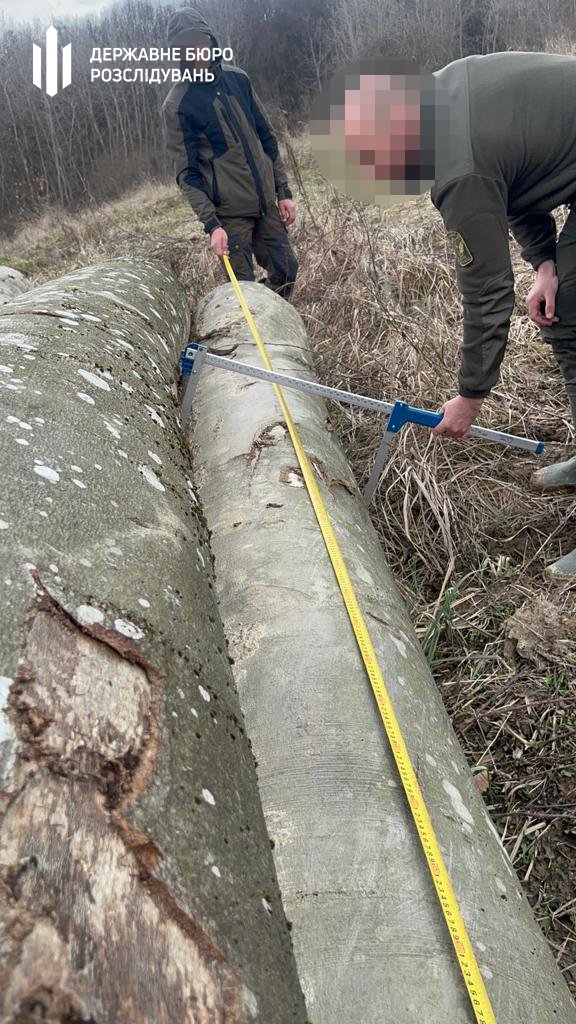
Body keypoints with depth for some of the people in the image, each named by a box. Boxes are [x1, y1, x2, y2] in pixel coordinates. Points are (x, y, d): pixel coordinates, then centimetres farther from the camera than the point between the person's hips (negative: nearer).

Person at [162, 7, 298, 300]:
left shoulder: (237, 79, 7)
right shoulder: (176, 105, -8)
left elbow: (266, 138, 12)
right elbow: (187, 174, -11)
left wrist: (284, 191, 8)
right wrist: (211, 224, -21)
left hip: (267, 202, 5)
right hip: (230, 213, -5)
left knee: (286, 271, 9)